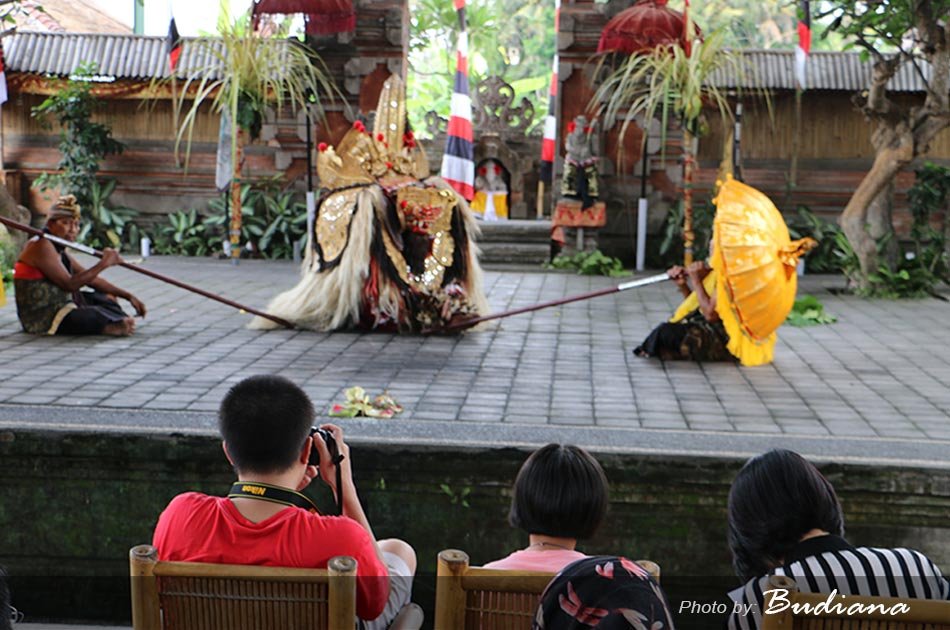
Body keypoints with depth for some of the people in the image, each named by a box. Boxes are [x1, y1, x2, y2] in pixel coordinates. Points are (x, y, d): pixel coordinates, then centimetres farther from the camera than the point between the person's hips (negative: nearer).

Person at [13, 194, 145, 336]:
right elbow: (69, 284, -24)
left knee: (108, 297, 17)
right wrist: (103, 264, -22)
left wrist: (128, 296, 10)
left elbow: (92, 280, 17)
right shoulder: (41, 246, -15)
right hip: (43, 319, -12)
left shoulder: (60, 252, 17)